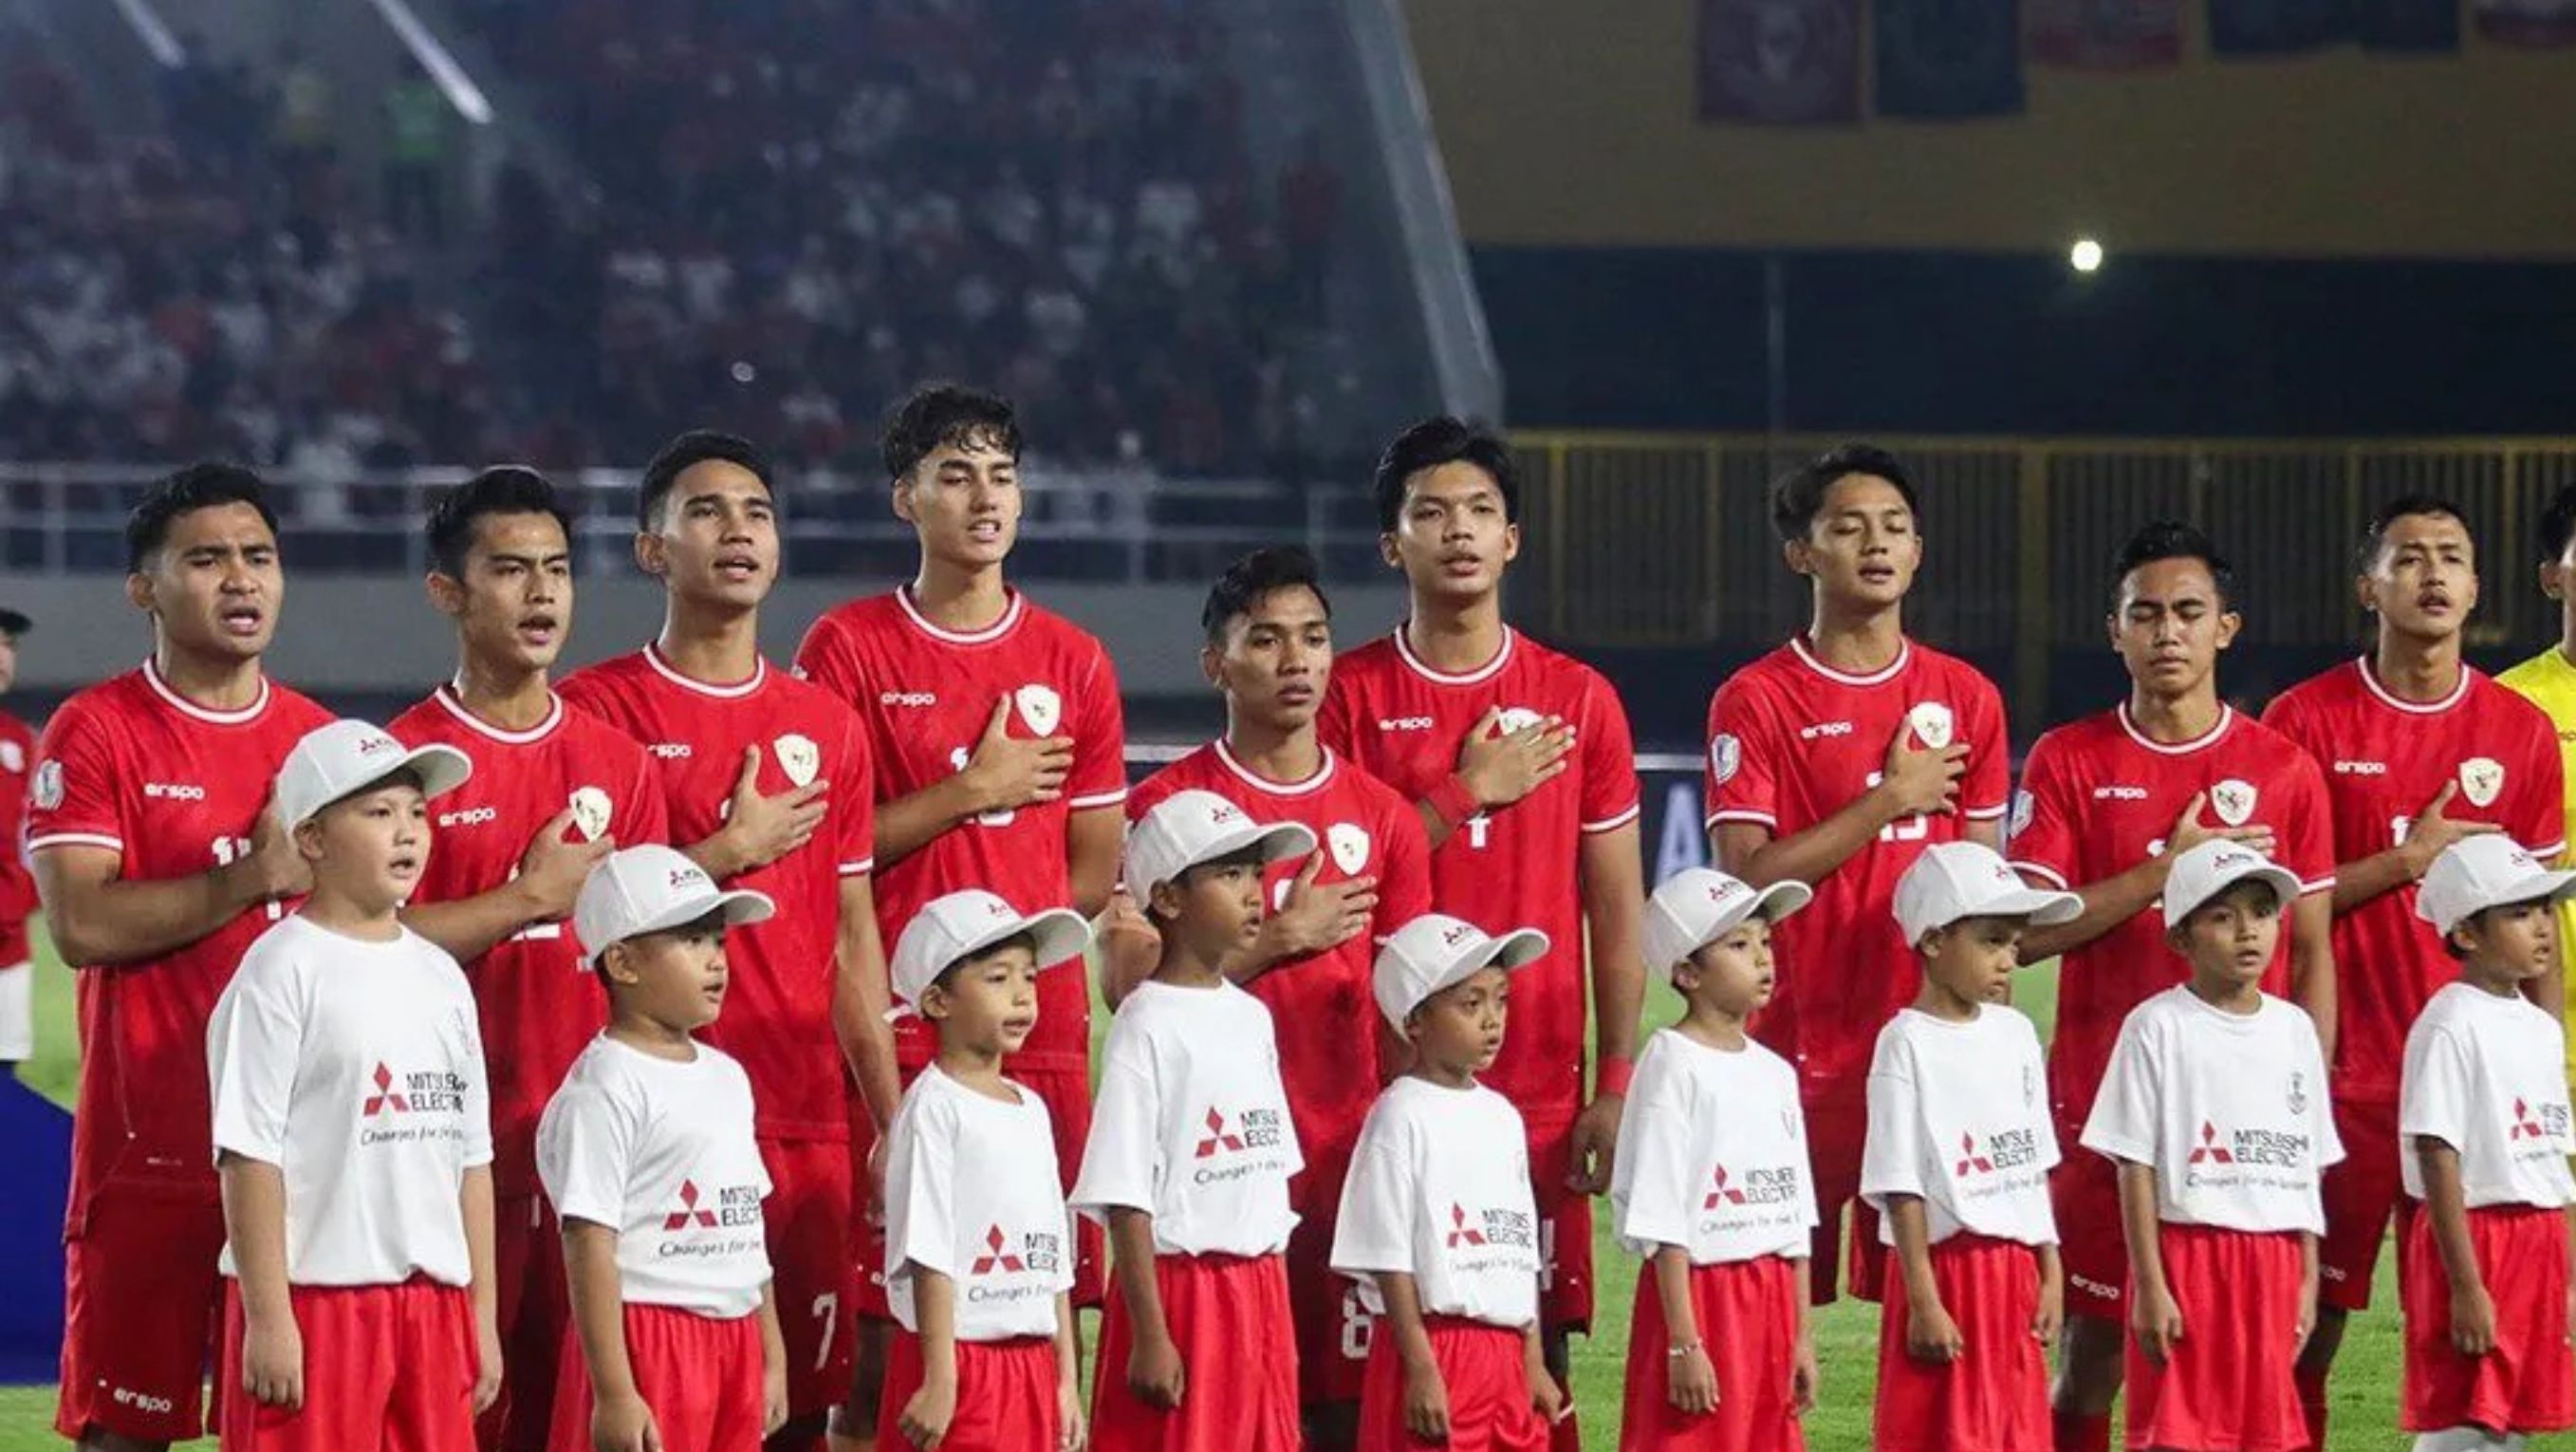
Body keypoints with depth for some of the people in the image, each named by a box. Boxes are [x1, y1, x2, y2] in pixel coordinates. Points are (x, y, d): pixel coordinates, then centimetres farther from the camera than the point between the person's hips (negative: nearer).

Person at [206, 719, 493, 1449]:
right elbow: (249, 1150, -12)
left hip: (433, 1297, 7)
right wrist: (267, 1315, -16)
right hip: (315, 1297, -7)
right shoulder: (284, 971, -8)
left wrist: (483, 1311, 14)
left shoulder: (440, 976, 13)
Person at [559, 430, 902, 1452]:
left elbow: (853, 940, 16)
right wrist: (730, 850, -8)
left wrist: (894, 1122, 12)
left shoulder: (826, 727, 14)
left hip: (809, 1123, 4)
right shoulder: (596, 710, 0)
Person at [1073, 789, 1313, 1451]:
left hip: (1259, 1296, 7)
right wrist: (1149, 1335, -17)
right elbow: (1126, 1199, -13)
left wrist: (1279, 1315, 15)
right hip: (1180, 1288, -7)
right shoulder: (1148, 1023, -10)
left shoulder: (1252, 1017, 12)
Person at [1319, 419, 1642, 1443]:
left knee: (1539, 1347, -1)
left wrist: (1616, 1084, 1)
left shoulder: (1578, 700, 7)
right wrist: (1466, 794, -8)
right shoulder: (1351, 696, 3)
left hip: (1540, 1088, 1)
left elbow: (1614, 908, 8)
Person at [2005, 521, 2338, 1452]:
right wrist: (2168, 867, -12)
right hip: (2105, 1097, 0)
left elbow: (2311, 954, 7)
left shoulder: (2282, 771, 5)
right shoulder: (2069, 763, 3)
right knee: (2090, 1359, 1)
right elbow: (2027, 929, -6)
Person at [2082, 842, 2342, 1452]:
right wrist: (2149, 1286, -11)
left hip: (2274, 1261, 5)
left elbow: (2307, 1170, 13)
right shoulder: (2158, 1026, -5)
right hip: (2187, 1252, -5)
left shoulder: (2294, 1029, 9)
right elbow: (2136, 1168, -7)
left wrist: (2308, 1279, 9)